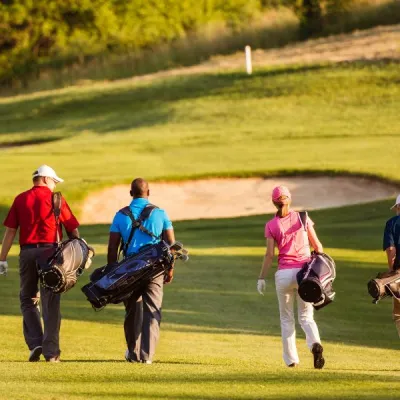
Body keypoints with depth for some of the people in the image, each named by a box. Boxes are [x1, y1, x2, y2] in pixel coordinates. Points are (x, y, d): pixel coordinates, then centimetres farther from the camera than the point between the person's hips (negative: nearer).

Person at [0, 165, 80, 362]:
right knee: (50, 302, 2)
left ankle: (35, 343, 0)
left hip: (27, 253, 1)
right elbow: (73, 229, 1)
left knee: (28, 299, 14)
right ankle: (51, 351, 0)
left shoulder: (20, 199, 6)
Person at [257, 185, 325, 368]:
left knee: (286, 318, 13)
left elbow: (270, 254, -7)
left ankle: (291, 359, 9)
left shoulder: (271, 225, -1)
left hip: (284, 274, -1)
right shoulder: (303, 218, 2)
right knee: (306, 316, 8)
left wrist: (262, 278, -2)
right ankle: (315, 343, -23)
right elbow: (317, 246, 3)